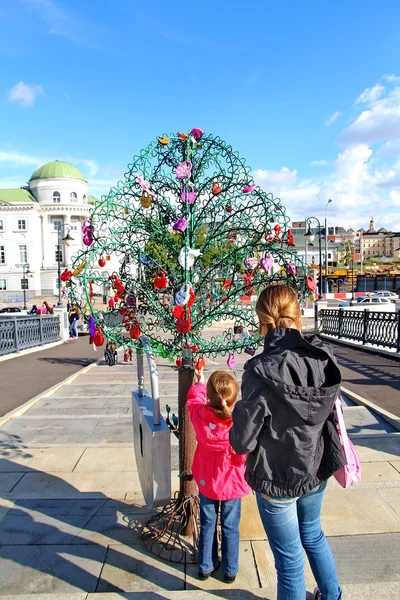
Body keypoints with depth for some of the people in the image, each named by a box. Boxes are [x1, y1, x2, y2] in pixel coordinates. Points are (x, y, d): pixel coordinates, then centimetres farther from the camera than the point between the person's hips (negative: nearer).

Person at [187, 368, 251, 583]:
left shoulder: (199, 415, -22)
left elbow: (194, 399, 1)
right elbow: (245, 456, -20)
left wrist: (199, 381, 18)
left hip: (206, 482, 2)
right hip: (232, 484, -2)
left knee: (208, 524, 21)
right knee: (230, 527, 18)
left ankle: (206, 567, 38)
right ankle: (230, 570, 36)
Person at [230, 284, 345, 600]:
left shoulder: (261, 371, -30)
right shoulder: (323, 356, -14)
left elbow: (242, 442, -21)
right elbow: (329, 409, 3)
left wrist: (239, 413, -3)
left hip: (278, 478, -6)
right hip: (316, 469, 6)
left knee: (289, 557, 17)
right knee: (313, 534, 32)